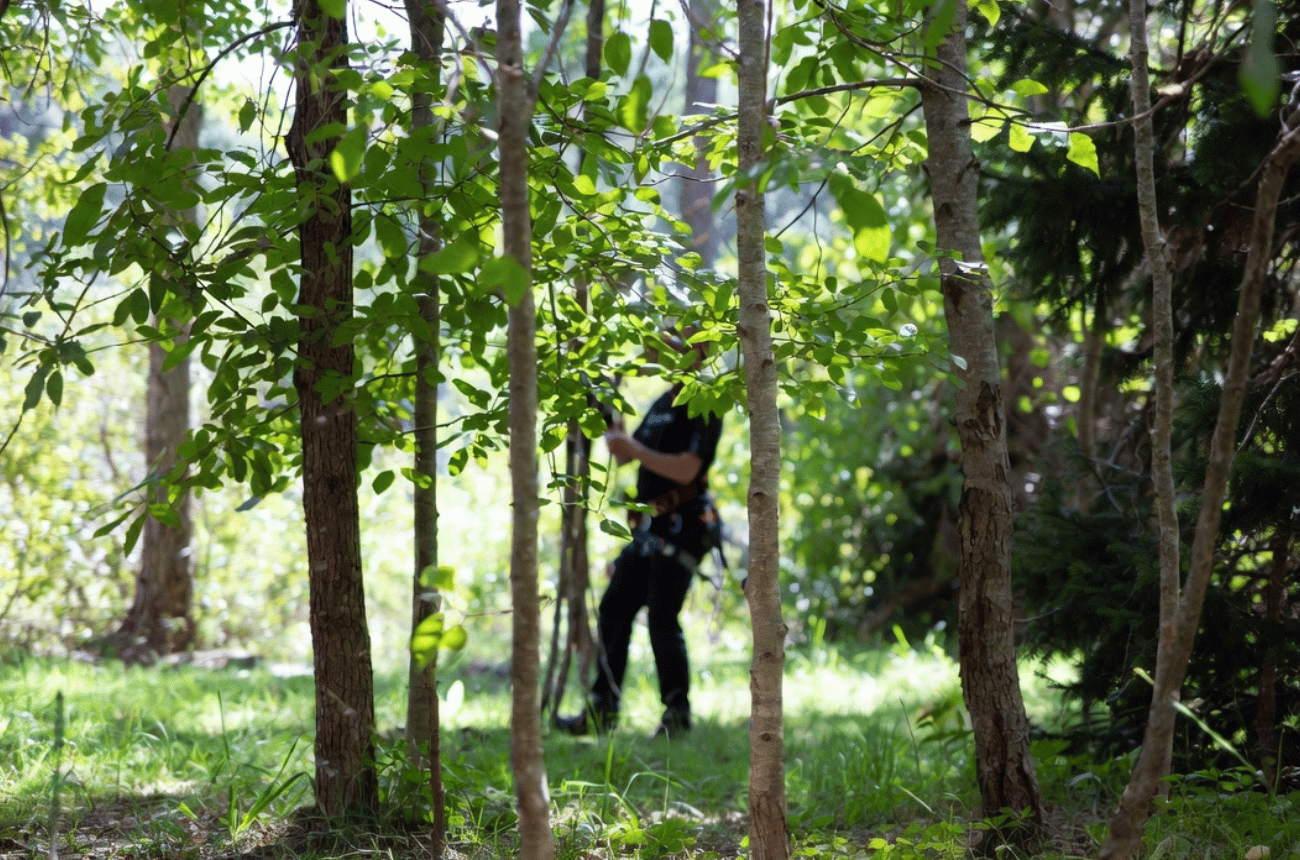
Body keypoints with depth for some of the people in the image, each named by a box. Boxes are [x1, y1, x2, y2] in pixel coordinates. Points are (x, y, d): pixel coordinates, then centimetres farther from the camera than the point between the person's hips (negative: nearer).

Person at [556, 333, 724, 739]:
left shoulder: (703, 408, -9)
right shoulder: (663, 404, 18)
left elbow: (686, 469, -20)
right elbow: (624, 455, 20)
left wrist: (637, 450, -24)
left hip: (683, 524, -9)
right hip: (650, 527, 9)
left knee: (662, 617, -13)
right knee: (614, 609, 7)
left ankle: (677, 712, -3)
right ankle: (602, 710, 12)